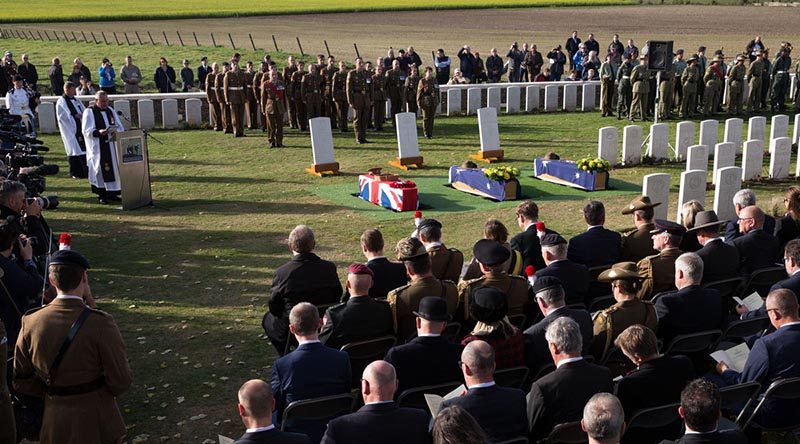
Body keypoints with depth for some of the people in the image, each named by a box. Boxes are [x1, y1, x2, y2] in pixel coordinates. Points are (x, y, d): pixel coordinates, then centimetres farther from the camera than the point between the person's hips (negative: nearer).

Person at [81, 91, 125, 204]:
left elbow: (120, 126, 11)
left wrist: (116, 131, -12)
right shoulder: (89, 112, -4)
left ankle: (111, 193, 15)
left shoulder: (110, 110, 13)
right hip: (98, 147, -6)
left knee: (114, 168, 6)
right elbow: (86, 131, -11)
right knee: (101, 169, -6)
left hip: (112, 144, 6)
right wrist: (99, 132, -28)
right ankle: (102, 195, -1)